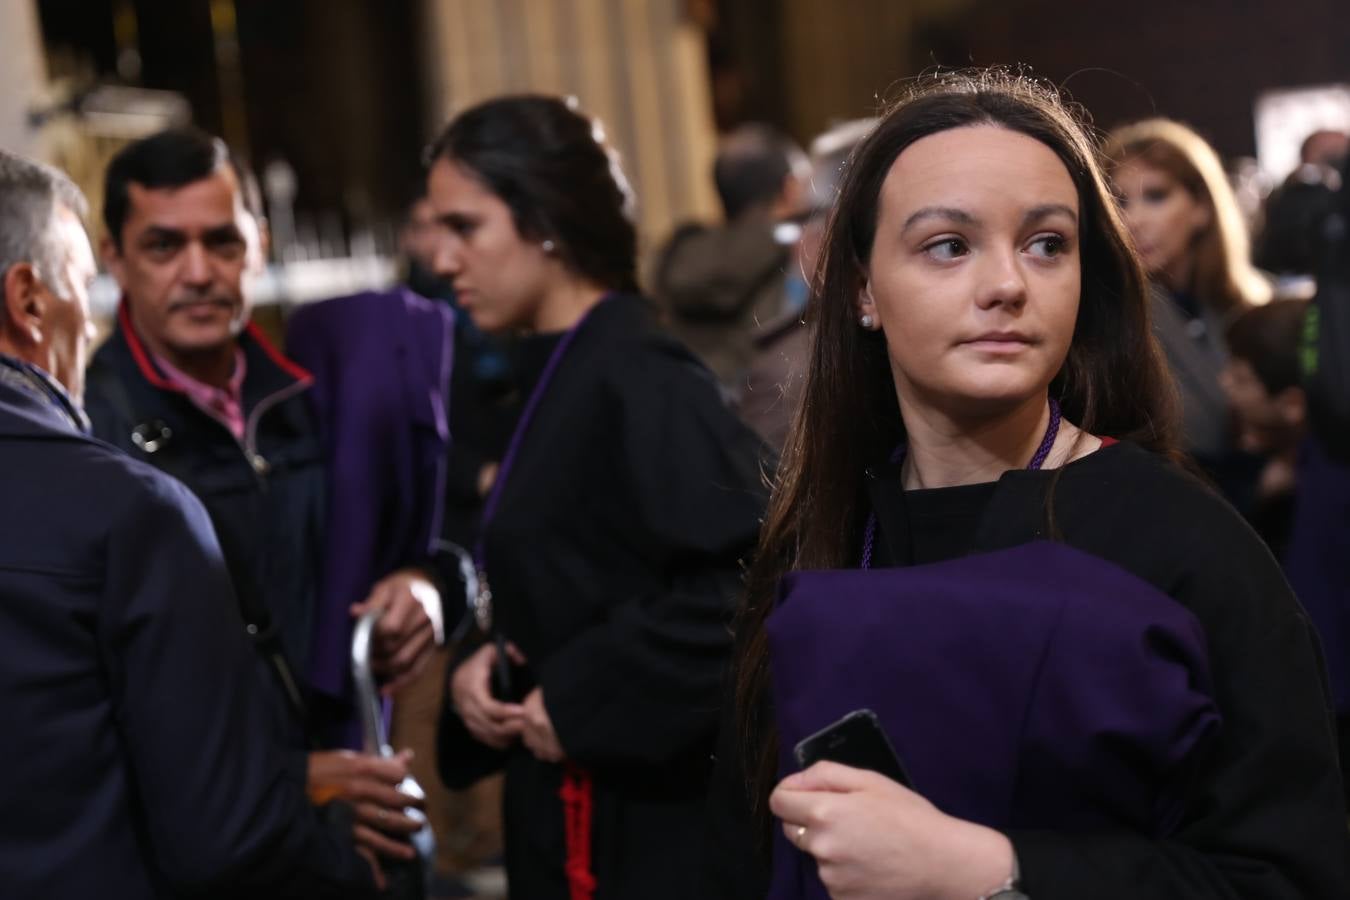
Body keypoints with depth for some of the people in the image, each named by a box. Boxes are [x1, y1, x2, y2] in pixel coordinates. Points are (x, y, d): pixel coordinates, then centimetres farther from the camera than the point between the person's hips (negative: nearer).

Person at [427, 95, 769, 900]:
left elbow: (746, 579, -27)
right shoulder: (564, 376, 9)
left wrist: (579, 703, -20)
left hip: (648, 828, -8)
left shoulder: (639, 379, -17)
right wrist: (489, 663, 0)